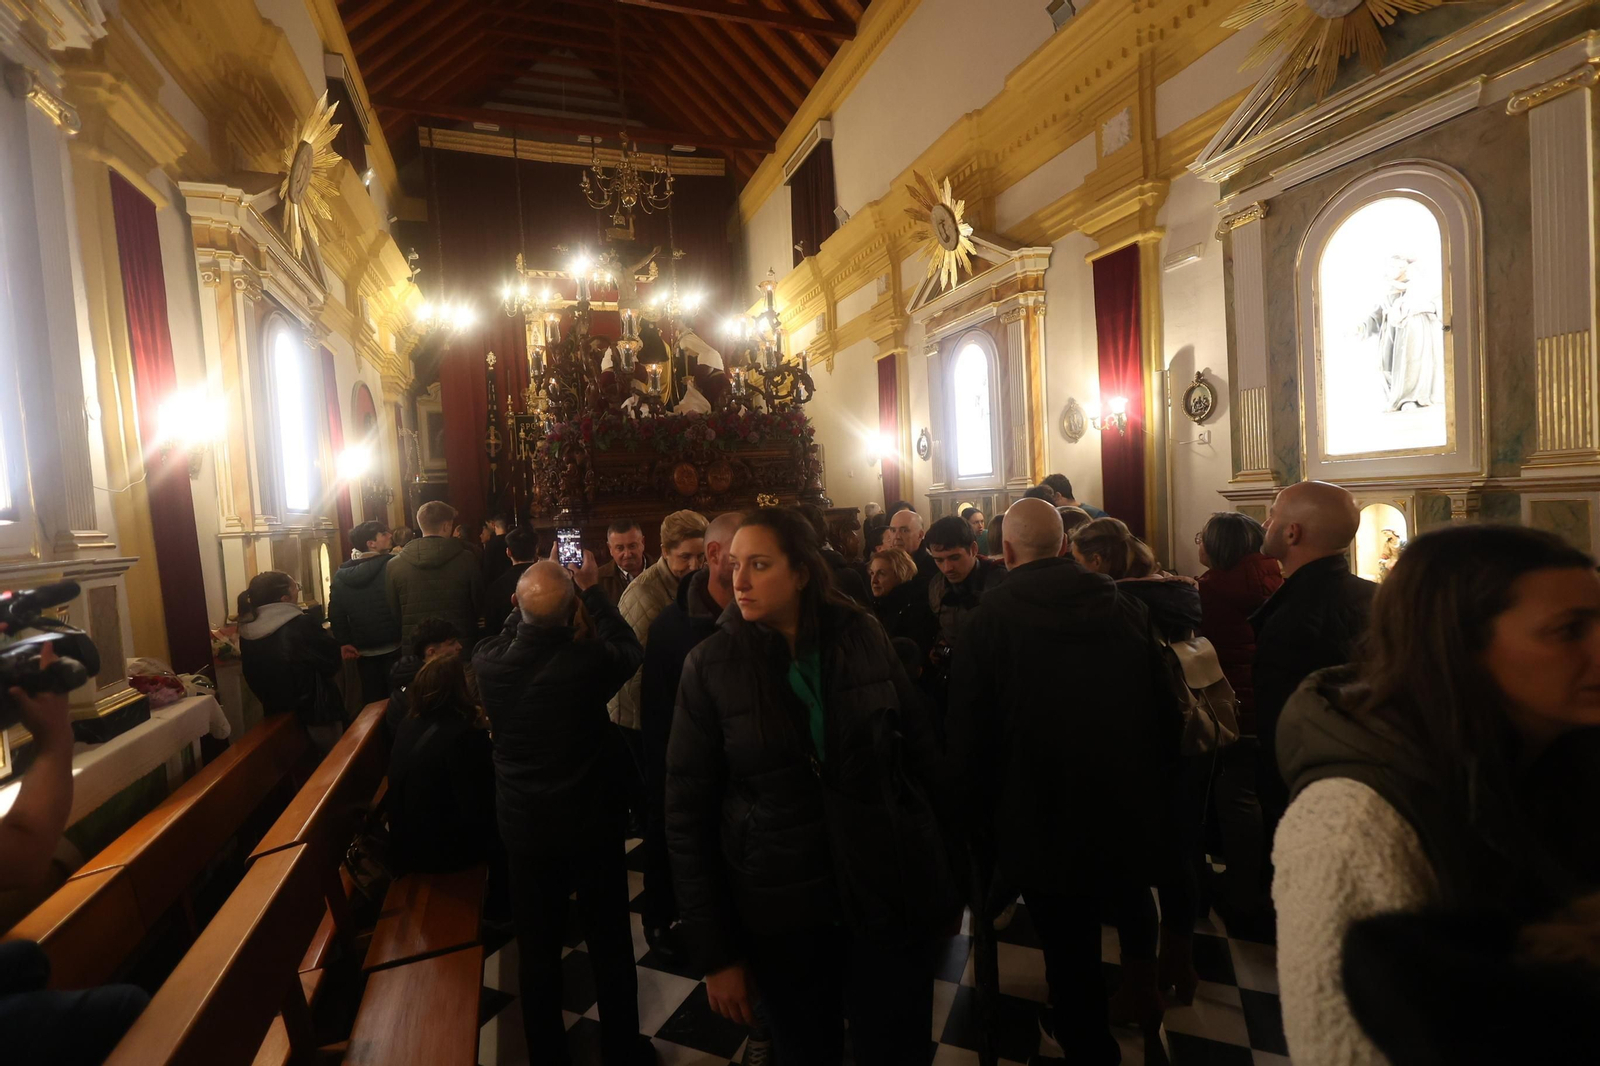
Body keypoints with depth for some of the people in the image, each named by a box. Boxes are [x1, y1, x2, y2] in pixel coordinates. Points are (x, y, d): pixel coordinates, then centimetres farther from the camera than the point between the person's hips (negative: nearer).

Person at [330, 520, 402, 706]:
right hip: (393, 646, -5)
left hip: (364, 650, 5)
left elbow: (335, 612, 4)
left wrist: (343, 642, 9)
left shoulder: (341, 574, 4)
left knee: (371, 699, 15)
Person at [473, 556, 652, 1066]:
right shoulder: (589, 659, -26)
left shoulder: (488, 660, -18)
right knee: (610, 945, 17)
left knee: (537, 950, 20)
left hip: (522, 823, 3)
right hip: (592, 822, -2)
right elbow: (630, 648, -3)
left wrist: (528, 597, 6)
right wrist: (594, 591, 1)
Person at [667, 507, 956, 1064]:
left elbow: (919, 744, 4)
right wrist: (716, 951, -5)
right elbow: (688, 812, -7)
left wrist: (945, 859, 8)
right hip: (781, 914, 0)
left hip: (889, 892, 1)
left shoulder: (862, 636, -7)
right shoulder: (710, 666, -10)